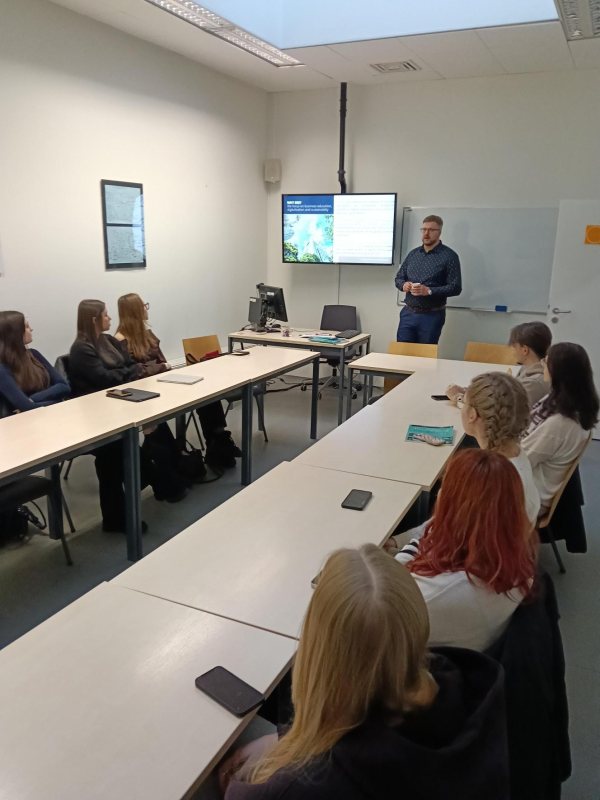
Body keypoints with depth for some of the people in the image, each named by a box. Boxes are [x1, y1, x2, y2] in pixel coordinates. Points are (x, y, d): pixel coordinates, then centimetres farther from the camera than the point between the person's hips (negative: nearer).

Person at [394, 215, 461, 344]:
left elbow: (455, 287, -10)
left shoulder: (449, 256, -5)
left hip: (432, 316, -4)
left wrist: (429, 291, -21)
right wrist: (403, 285, -6)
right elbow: (399, 278, 17)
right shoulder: (413, 253, 11)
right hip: (408, 313, 4)